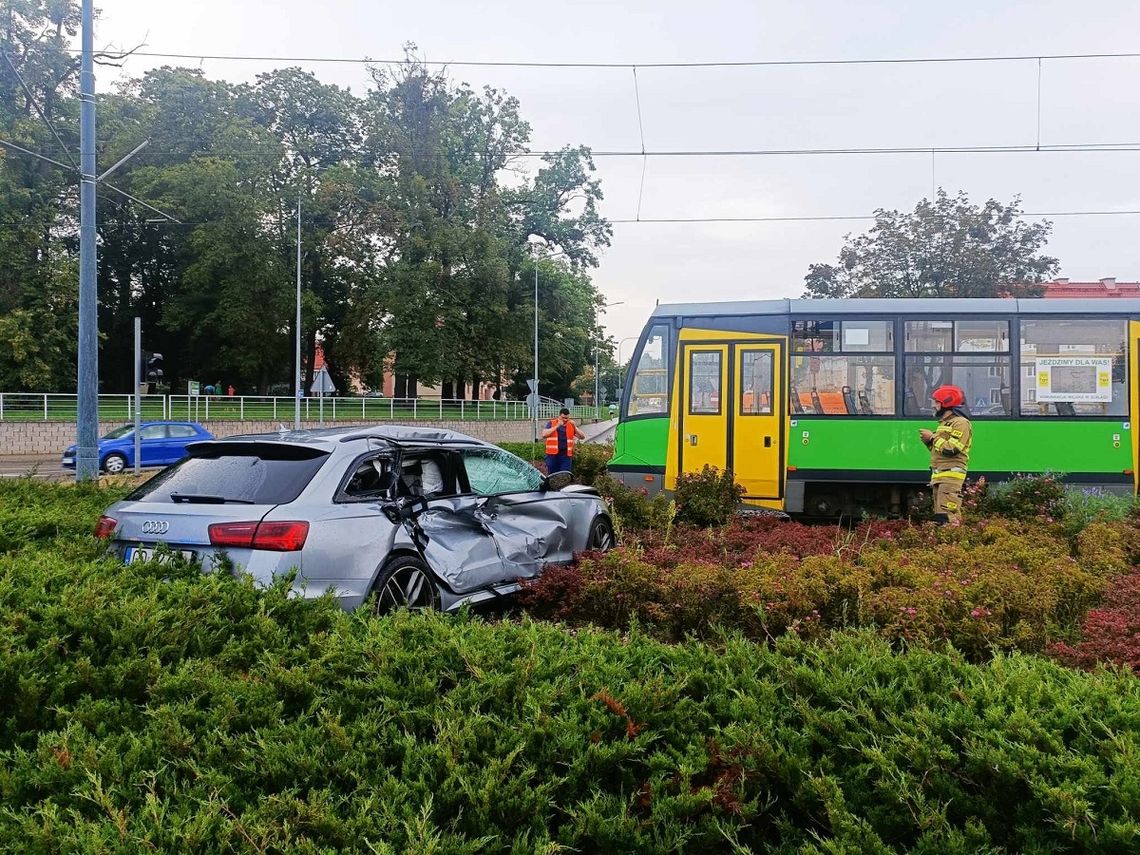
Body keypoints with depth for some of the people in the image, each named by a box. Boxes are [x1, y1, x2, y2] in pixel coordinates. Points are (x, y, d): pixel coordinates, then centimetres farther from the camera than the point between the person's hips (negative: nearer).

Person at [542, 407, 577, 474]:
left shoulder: (571, 425, 10)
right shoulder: (551, 423, 3)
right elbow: (544, 435, -11)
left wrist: (575, 427, -9)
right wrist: (557, 426, -14)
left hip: (566, 455, 1)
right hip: (553, 454, -1)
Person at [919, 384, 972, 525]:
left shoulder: (960, 423, -7)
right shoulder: (944, 423, 24)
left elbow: (951, 449, -19)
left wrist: (933, 438, -9)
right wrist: (928, 441, 9)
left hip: (951, 474, -10)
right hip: (939, 476, 10)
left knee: (948, 516, -17)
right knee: (939, 516, 9)